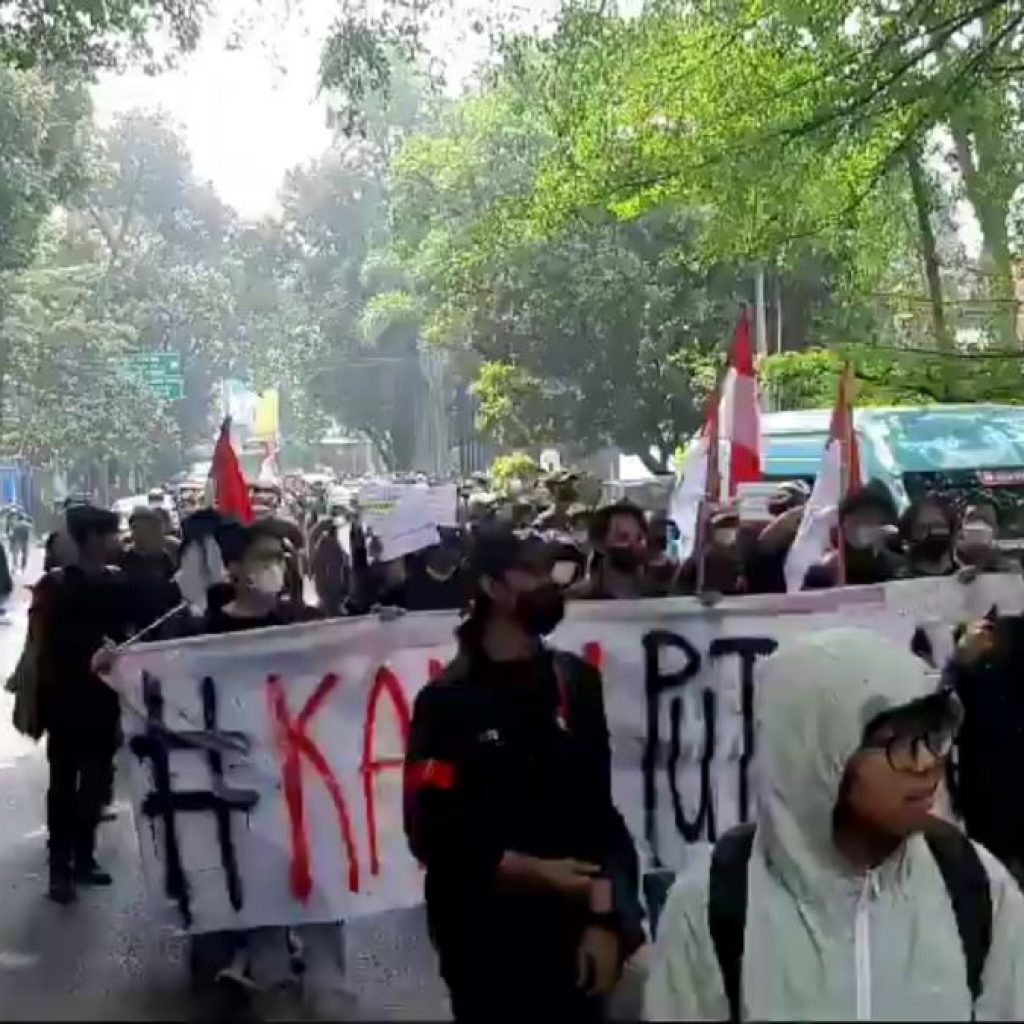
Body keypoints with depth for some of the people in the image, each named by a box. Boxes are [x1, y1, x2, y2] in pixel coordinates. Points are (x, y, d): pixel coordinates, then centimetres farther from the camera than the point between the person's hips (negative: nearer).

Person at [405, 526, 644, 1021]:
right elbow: (433, 836, -8)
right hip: (484, 938, -3)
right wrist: (536, 872, -14)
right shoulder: (446, 701, -7)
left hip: (571, 928, 3)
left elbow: (600, 806, 0)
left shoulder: (575, 682, 3)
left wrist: (605, 918, -7)